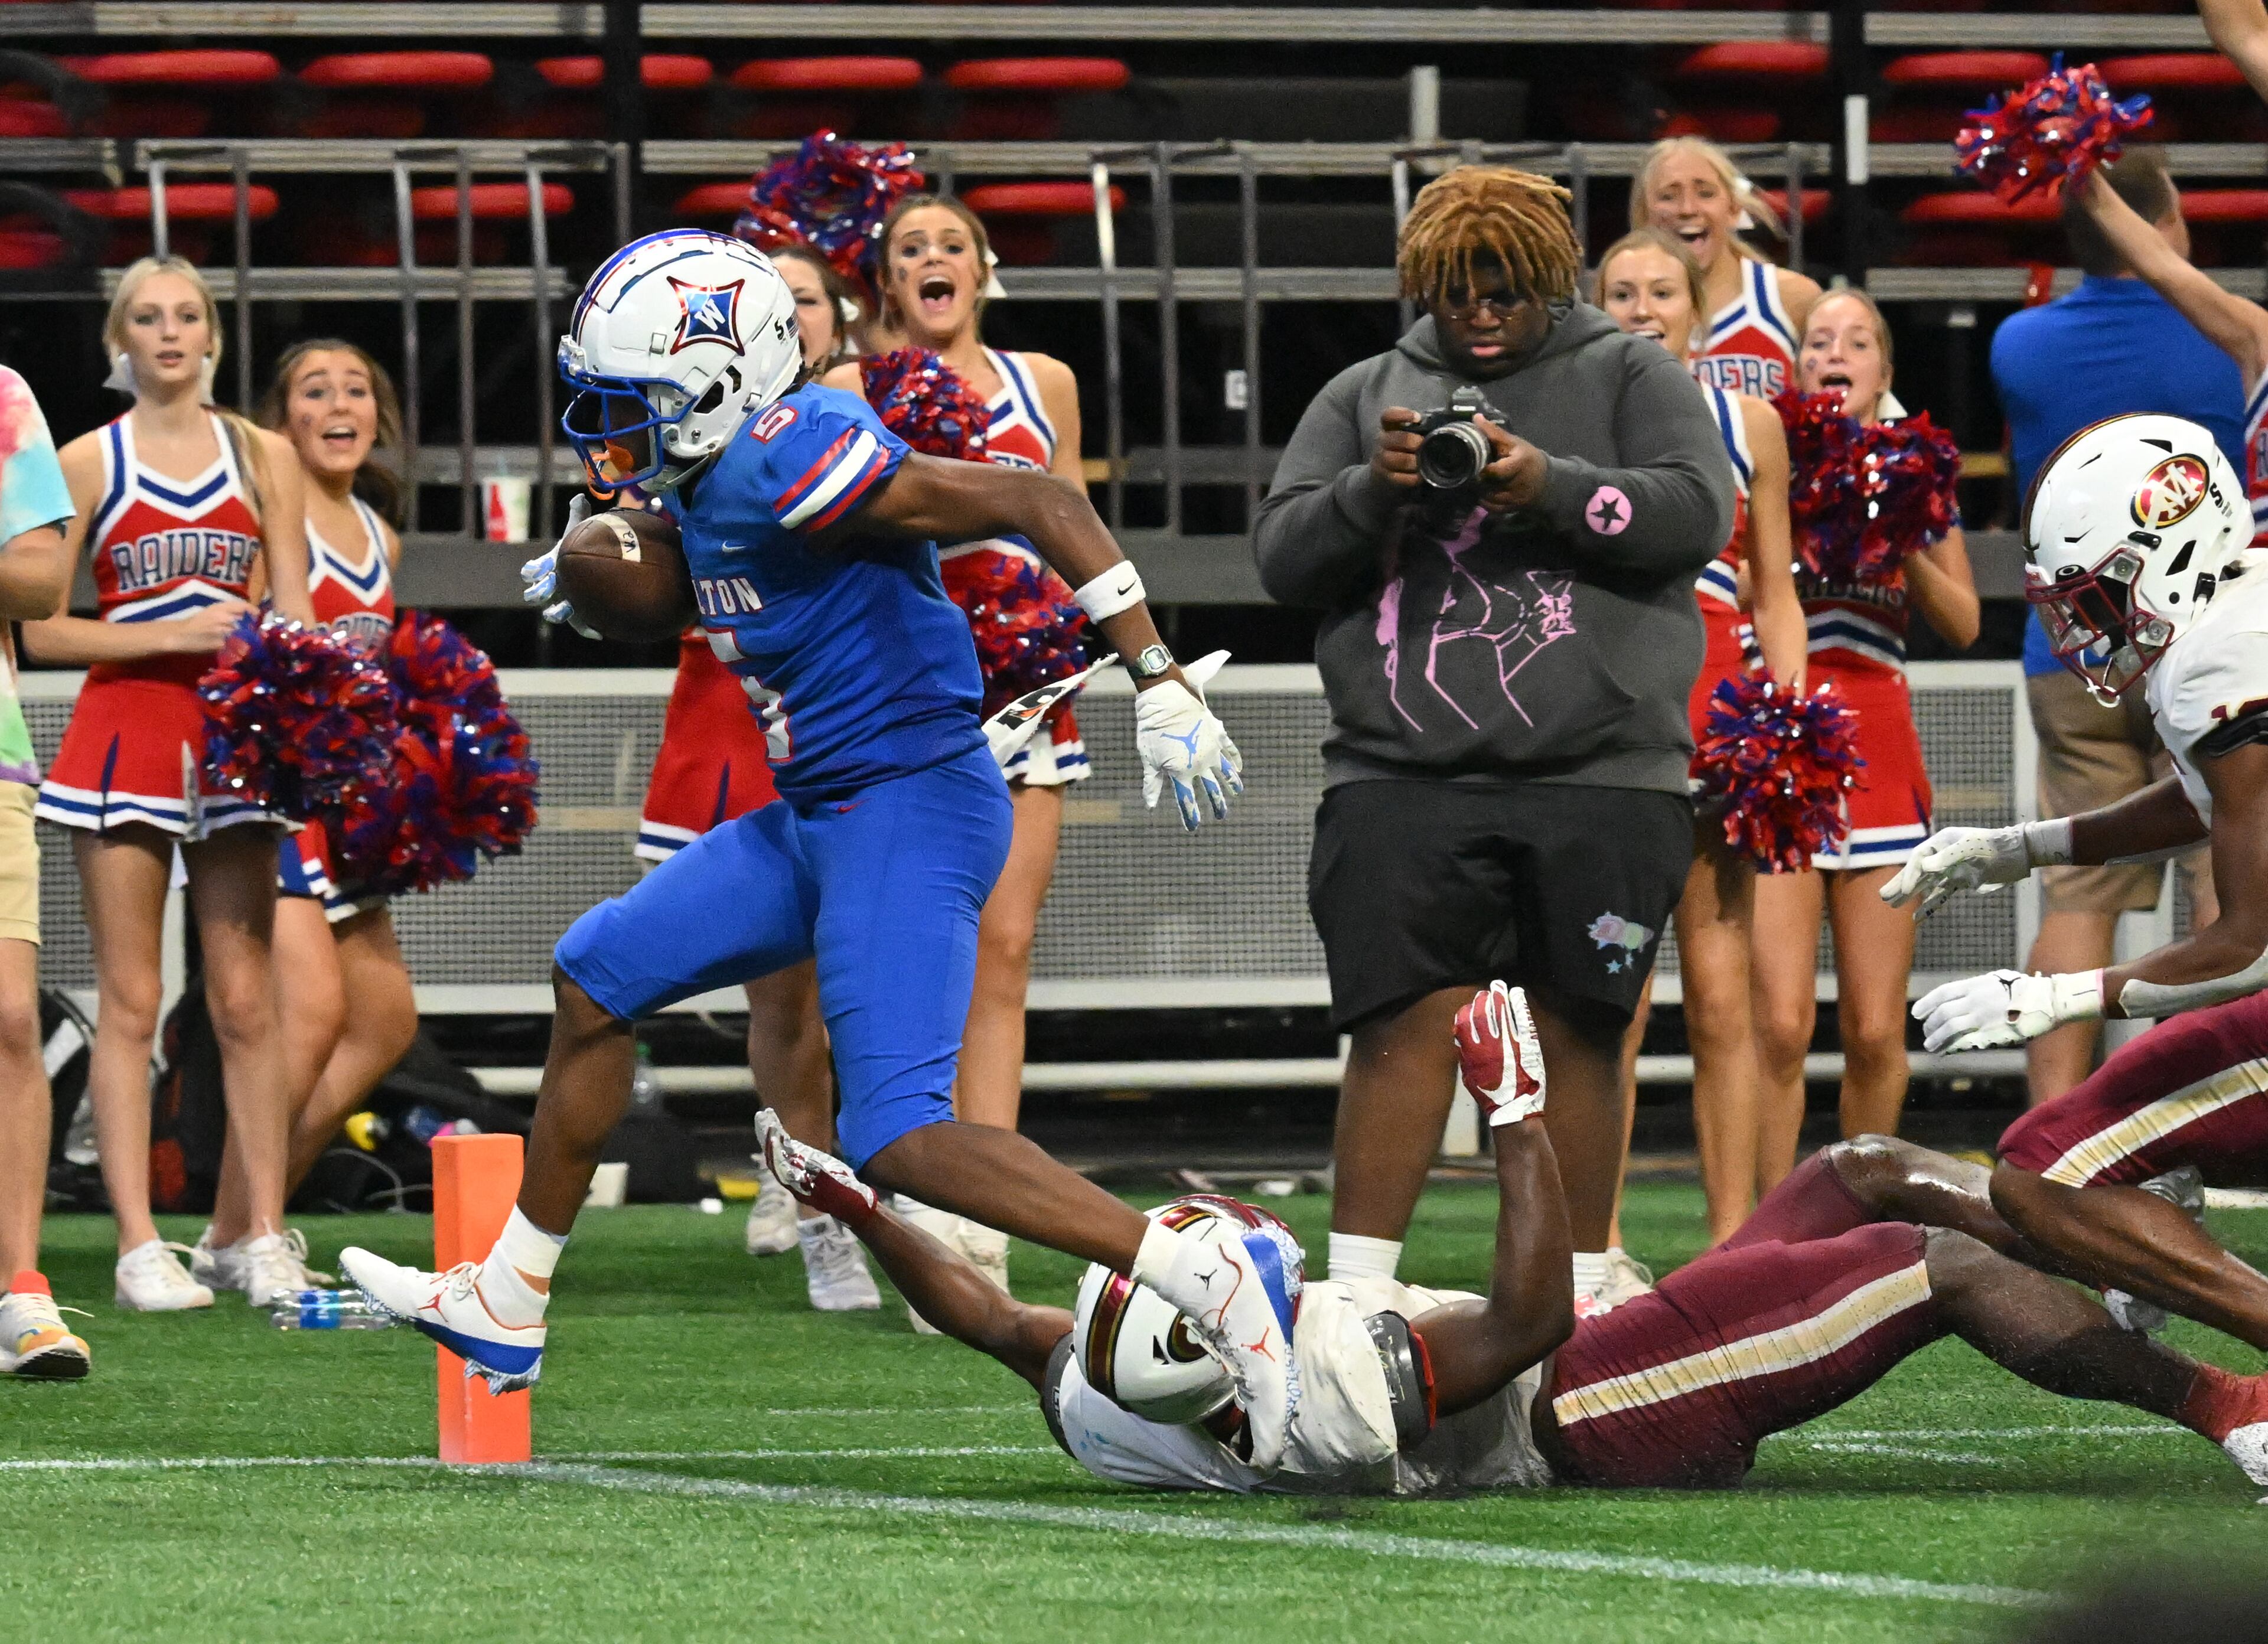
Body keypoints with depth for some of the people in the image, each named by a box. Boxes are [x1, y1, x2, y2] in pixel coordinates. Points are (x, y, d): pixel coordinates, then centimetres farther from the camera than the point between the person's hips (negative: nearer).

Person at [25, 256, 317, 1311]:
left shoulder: (263, 458, 11)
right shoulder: (87, 463, 4)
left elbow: (294, 617, 10)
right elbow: (41, 629, 0)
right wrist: (169, 635, -12)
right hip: (125, 732, -2)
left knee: (246, 1000, 1)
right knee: (129, 1001, -3)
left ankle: (264, 1239, 4)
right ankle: (139, 1246, -4)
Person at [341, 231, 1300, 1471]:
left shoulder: (789, 462, -21)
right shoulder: (715, 476, 9)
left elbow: (1035, 503, -24)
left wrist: (1160, 689, -26)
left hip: (909, 804, -10)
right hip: (816, 814, 10)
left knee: (900, 1139, -19)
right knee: (598, 980, 16)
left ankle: (1213, 1285, -20)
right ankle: (502, 1309, 27)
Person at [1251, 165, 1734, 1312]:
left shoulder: (1631, 379, 12)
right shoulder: (1364, 396, 17)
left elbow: (1698, 512, -3)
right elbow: (1282, 556, 9)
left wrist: (1553, 488, -17)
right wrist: (1370, 492, -11)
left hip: (1598, 774, -1)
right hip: (1404, 776, 1)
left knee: (1580, 1034, 2)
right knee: (1403, 1024, -8)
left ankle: (1576, 1292, 10)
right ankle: (1355, 1293, -5)